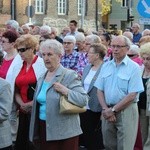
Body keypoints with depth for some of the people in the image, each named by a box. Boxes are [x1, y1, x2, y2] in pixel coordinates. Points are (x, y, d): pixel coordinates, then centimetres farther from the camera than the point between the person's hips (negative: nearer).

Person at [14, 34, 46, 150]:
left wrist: (32, 104, -14)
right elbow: (17, 89, 12)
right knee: (21, 140, 8)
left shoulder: (42, 64, -8)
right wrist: (21, 104, -5)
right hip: (23, 111, 6)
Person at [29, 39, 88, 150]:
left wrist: (65, 91, -25)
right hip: (44, 129, 6)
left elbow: (84, 99, -14)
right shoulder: (42, 77, 14)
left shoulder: (69, 75, -7)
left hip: (64, 132, -6)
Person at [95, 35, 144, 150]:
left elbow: (132, 95, -13)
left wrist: (113, 110, -12)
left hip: (126, 111, -5)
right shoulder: (106, 66, 10)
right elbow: (100, 90, 8)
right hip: (107, 111, 5)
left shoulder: (133, 67, -7)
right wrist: (105, 109, -7)